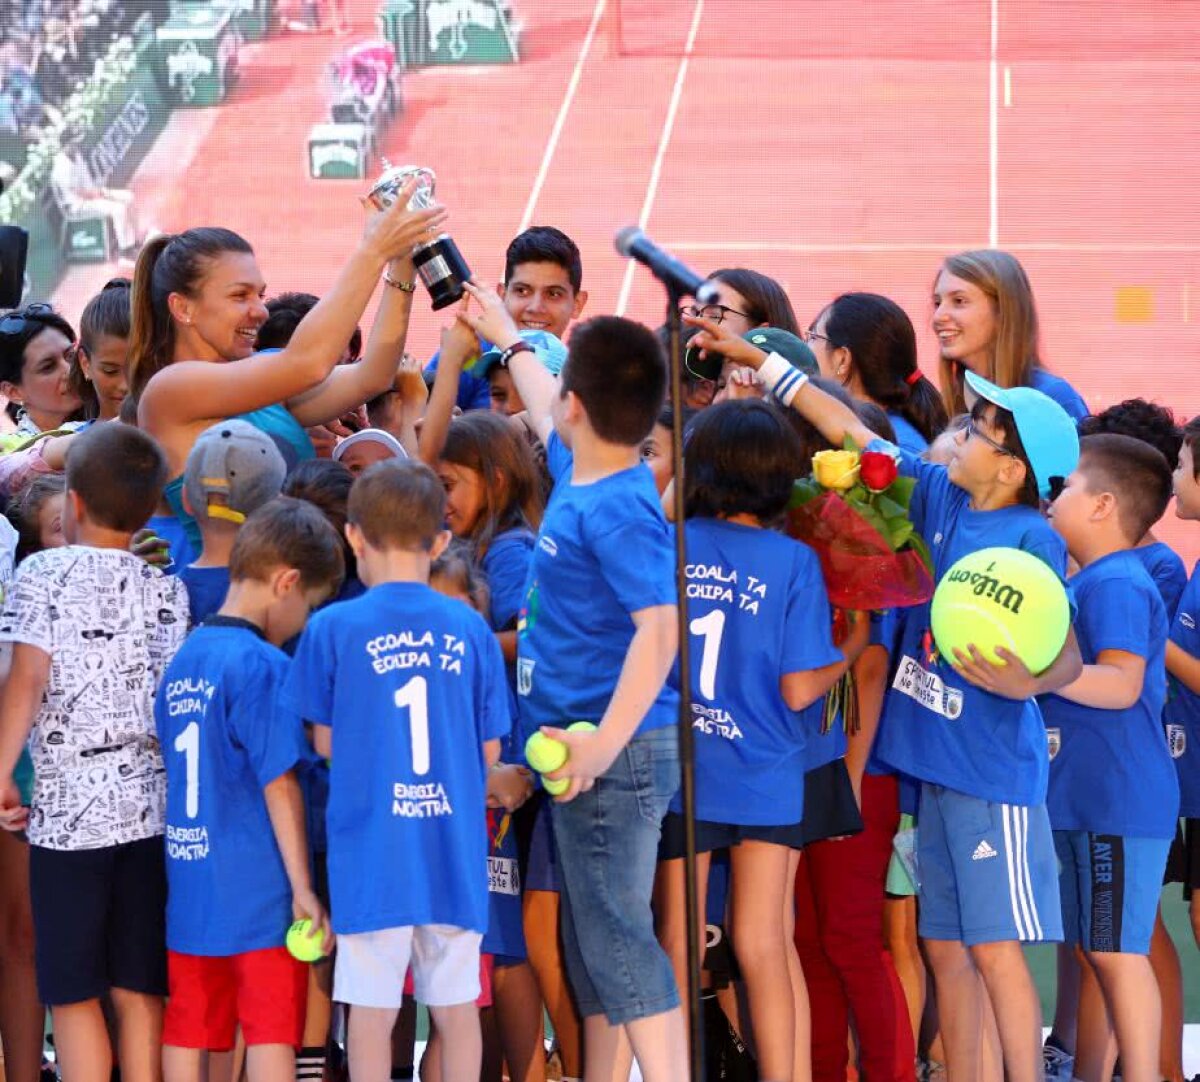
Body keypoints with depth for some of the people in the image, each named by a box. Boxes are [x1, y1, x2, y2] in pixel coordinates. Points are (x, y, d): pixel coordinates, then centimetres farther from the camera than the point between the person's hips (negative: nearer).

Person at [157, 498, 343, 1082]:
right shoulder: (263, 665, -13)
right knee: (272, 1033, -2)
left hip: (189, 888, 7)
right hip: (258, 895, -7)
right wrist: (303, 888, -11)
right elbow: (279, 785, -15)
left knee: (187, 1034, 8)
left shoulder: (181, 661, 10)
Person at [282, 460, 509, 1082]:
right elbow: (489, 752, 5)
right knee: (456, 1005, 11)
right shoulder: (471, 630, 0)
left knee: (371, 1009, 5)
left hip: (373, 857, -2)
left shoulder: (333, 629, -7)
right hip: (455, 850, 2)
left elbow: (324, 744, 0)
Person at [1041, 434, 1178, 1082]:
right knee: (1094, 952, 14)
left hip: (1119, 804, -10)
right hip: (1084, 801, 10)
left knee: (1117, 951, -9)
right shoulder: (1087, 582, 17)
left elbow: (1122, 684, -26)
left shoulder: (1116, 584, -14)